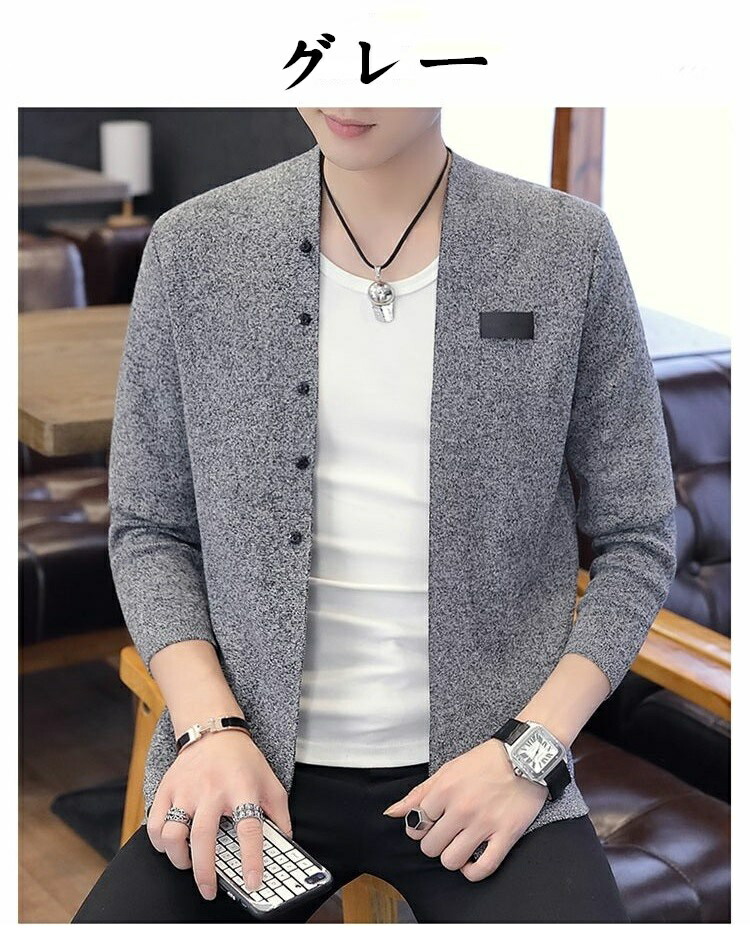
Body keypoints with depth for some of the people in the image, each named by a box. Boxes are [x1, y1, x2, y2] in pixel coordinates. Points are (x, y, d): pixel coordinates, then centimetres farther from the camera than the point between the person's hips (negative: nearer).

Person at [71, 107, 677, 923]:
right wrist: (210, 726, -8)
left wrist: (532, 748, -9)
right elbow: (149, 529, 6)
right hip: (253, 767, 1)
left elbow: (637, 539, 3)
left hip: (480, 767, -1)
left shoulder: (571, 250, -2)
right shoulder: (192, 250, 0)